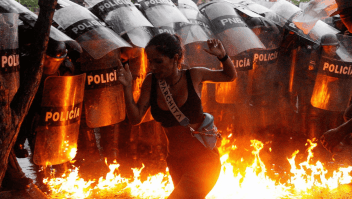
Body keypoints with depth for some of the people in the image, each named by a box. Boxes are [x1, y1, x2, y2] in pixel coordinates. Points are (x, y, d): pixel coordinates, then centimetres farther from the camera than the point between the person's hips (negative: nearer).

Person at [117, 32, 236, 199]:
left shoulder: (193, 76, -9)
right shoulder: (151, 82, -3)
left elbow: (230, 76, 7)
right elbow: (135, 118, -4)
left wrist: (222, 56, -13)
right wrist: (127, 87, -16)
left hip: (203, 160, -5)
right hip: (176, 164, 5)